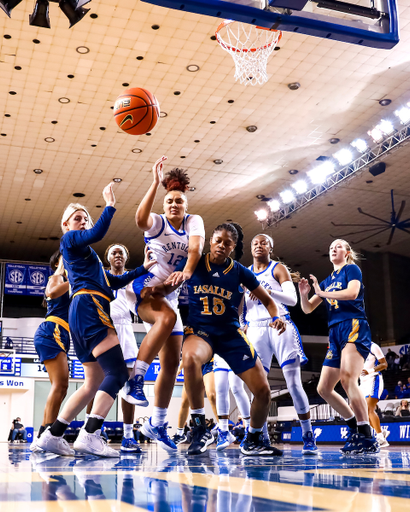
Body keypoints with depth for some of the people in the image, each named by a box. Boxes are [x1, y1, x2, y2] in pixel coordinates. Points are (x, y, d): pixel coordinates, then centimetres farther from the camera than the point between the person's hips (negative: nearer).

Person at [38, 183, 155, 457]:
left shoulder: (88, 255, 33)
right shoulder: (69, 239, 8)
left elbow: (116, 281, 32)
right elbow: (97, 234, -15)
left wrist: (143, 269, 28)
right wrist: (110, 205, -8)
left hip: (85, 314, 10)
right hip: (88, 306, -10)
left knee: (95, 382, 9)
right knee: (118, 372, -20)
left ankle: (52, 435, 9)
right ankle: (90, 435, -28)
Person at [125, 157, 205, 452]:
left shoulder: (194, 222, 3)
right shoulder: (156, 223, -5)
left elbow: (195, 247, -17)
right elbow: (140, 219, -31)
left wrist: (187, 272, -36)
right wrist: (156, 184, -35)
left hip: (170, 295, 5)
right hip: (143, 287, -5)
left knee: (172, 363, 4)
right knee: (167, 317, -38)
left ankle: (157, 424, 16)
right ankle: (137, 377, -28)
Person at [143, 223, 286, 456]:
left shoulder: (239, 271, 2)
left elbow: (267, 299, 9)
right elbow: (168, 287, 5)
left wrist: (276, 317, -11)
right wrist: (155, 289, -18)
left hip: (231, 333, 2)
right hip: (200, 330, -2)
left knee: (263, 391, -5)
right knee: (190, 357, -40)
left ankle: (253, 441, 24)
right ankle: (200, 429, -25)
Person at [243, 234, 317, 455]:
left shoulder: (278, 269, 4)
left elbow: (292, 299, -10)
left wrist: (269, 291, -25)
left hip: (280, 325, -3)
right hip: (255, 329, 4)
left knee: (294, 382, -10)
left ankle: (308, 436, -3)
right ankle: (262, 438, 5)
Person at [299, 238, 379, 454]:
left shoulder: (352, 269, 6)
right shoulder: (327, 281, 24)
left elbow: (352, 293, -14)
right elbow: (307, 308, 21)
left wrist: (322, 293, -8)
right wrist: (303, 294, 1)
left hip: (354, 327, -8)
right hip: (335, 335, 8)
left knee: (347, 378, -30)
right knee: (323, 388, 5)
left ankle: (367, 438, -30)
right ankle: (356, 427, 16)